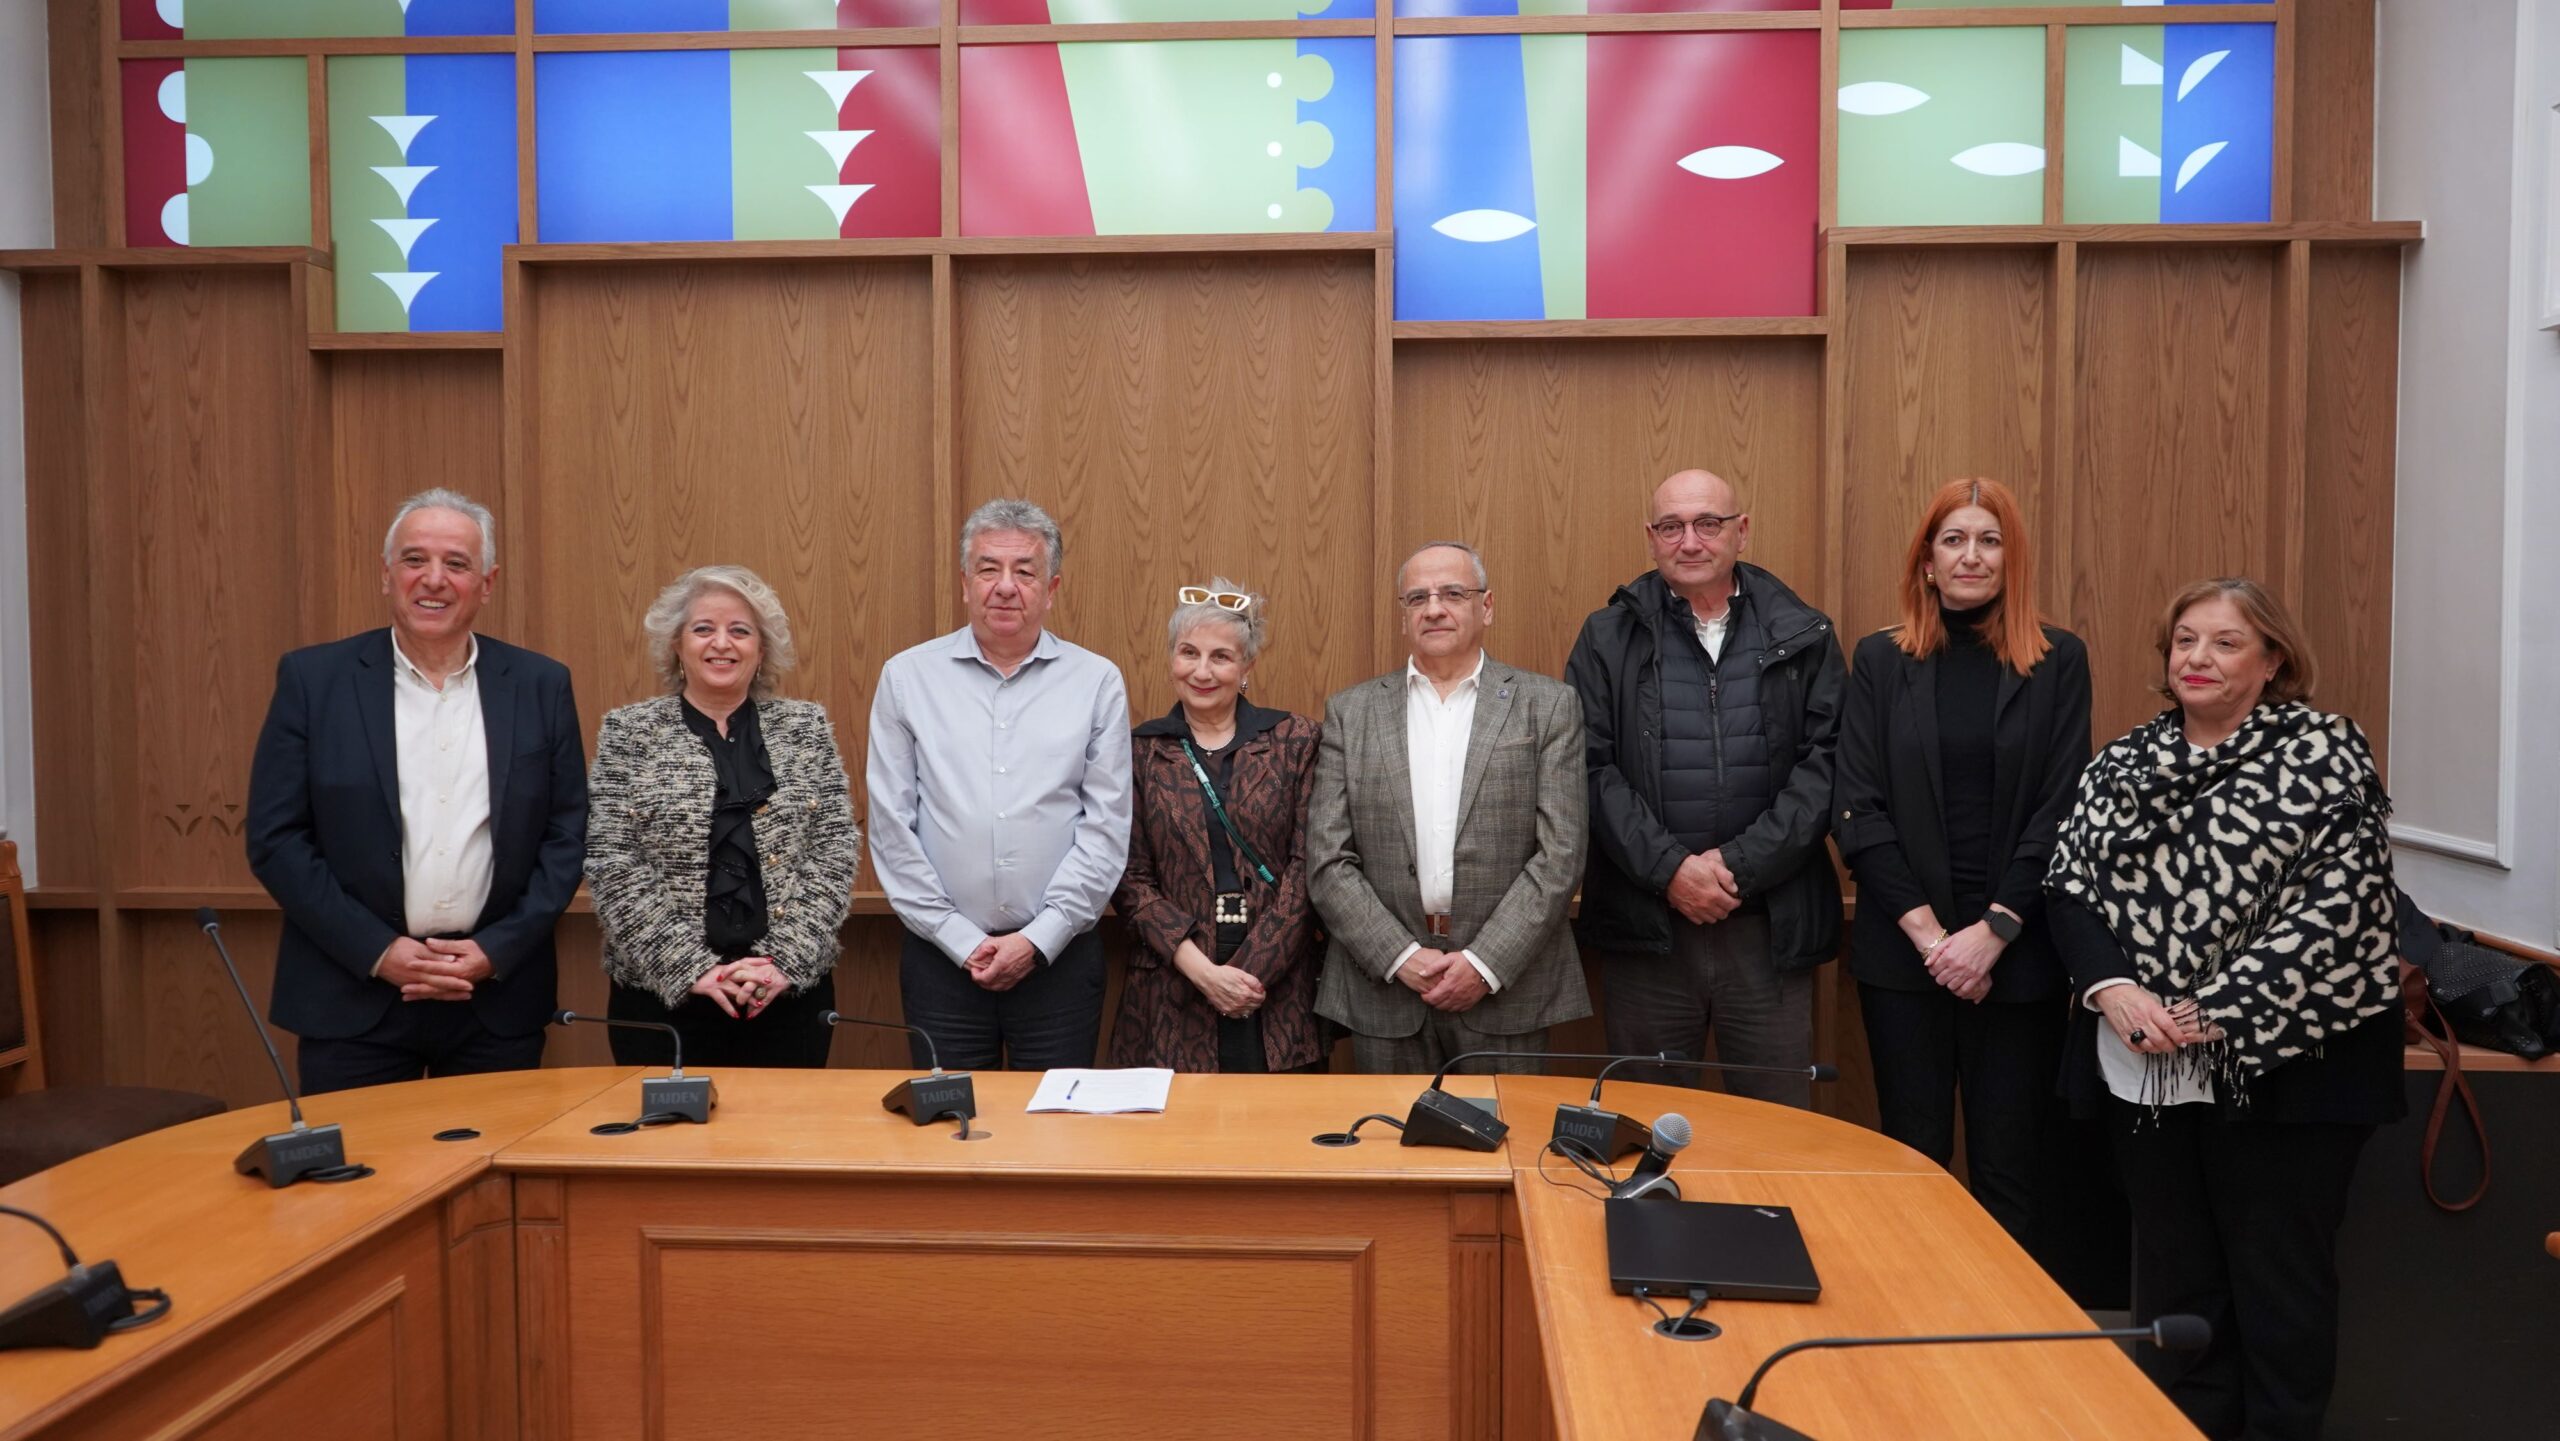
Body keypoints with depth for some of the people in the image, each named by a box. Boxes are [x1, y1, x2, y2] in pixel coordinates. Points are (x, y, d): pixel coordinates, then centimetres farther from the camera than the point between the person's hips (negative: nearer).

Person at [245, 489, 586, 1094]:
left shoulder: (541, 685, 3)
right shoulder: (313, 678, 0)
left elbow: (567, 834, 3)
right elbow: (275, 838, -2)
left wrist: (497, 951, -7)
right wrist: (378, 951, -10)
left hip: (499, 995, 1)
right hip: (353, 997, -1)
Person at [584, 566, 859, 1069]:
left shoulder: (807, 726, 5)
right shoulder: (627, 731, 2)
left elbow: (837, 849, 0)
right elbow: (612, 865, -4)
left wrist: (785, 960, -11)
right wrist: (692, 967, -13)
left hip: (791, 992, 1)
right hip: (662, 994, -1)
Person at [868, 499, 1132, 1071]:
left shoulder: (1097, 681, 1)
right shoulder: (907, 677, 2)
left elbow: (1106, 829, -2)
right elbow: (891, 827, 0)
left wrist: (1039, 939, -8)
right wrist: (960, 940, -6)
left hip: (1059, 954, 0)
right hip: (941, 955, 1)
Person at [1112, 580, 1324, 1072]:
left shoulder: (1294, 741, 3)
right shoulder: (1140, 751, 4)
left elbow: (1306, 868, -2)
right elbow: (1131, 880, 0)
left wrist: (1250, 971, -11)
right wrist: (1202, 971, -11)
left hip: (1279, 987, 0)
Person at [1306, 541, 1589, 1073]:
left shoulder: (1547, 706, 2)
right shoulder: (1351, 712, 6)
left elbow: (1560, 855, -4)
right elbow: (1328, 861, 1)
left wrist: (1486, 963, -12)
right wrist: (1400, 956, -9)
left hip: (1506, 983, -1)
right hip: (1384, 981, 1)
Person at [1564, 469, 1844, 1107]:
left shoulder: (1804, 637, 6)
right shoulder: (1608, 639, 4)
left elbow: (1825, 763, -1)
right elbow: (1592, 768, -3)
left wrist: (1742, 863, -11)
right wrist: (1668, 869, -13)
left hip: (1772, 925, 1)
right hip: (1646, 925, 0)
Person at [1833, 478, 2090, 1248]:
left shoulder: (2058, 661, 4)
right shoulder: (1880, 661, 5)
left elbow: (2062, 810, -2)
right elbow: (1857, 808, -1)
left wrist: (1993, 931, -11)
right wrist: (1927, 930, -9)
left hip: (2017, 953, 0)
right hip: (1903, 952, 1)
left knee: (2007, 1164, 6)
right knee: (1914, 1158, 7)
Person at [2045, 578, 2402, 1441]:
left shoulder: (2324, 752, -5)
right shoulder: (2124, 763, 9)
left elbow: (2335, 905, -13)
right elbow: (2068, 885, 5)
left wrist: (2217, 1012, -18)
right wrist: (2111, 988, -13)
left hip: (2280, 1061, -4)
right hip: (2146, 1065, 4)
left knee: (2278, 1275, 7)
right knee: (2171, 1270, 13)